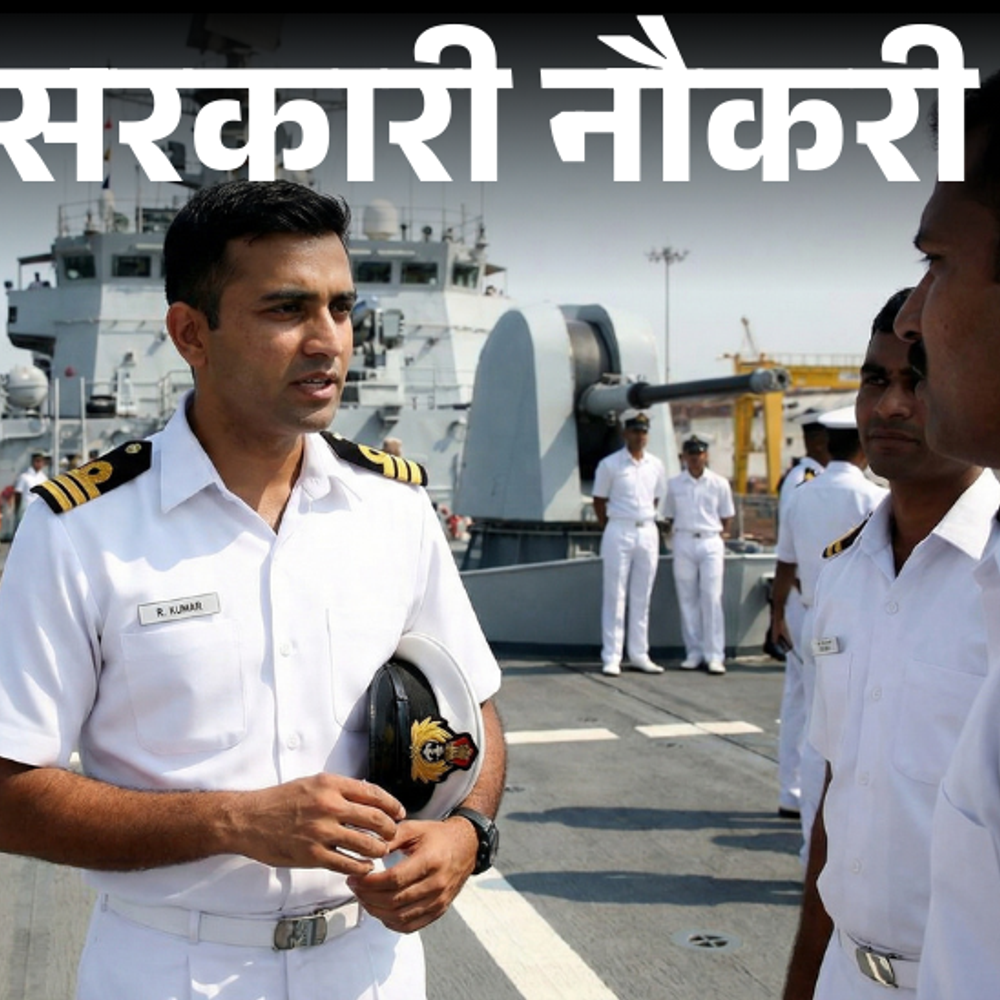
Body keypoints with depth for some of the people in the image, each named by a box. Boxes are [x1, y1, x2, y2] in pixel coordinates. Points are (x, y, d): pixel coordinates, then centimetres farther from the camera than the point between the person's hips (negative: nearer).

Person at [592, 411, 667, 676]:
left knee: (642, 598, 8)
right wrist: (609, 528, 1)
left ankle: (639, 655, 15)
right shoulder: (609, 464, -4)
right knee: (615, 596, -2)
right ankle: (611, 657, 1)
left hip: (648, 532, 4)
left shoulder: (656, 465, 9)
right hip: (619, 532, -4)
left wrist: (646, 520, 10)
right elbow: (599, 500, 2)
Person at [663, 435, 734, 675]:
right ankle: (694, 652, 11)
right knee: (687, 599, 4)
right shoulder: (674, 484, 6)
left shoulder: (719, 483, 3)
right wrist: (677, 534, 4)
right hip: (683, 542, 2)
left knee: (712, 598, -6)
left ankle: (715, 655, -4)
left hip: (710, 541, -2)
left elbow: (727, 516, 12)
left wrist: (720, 534, 3)